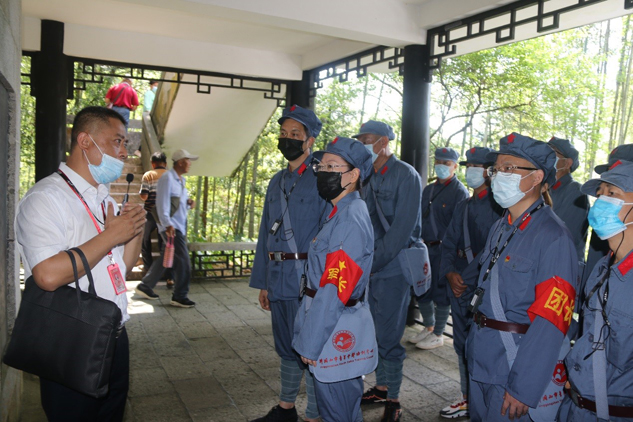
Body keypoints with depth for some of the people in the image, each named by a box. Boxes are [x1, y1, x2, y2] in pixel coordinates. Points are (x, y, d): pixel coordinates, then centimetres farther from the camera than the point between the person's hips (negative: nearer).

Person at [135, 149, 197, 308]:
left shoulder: (181, 180, 17)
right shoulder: (167, 178, -12)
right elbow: (162, 204, -19)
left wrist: (189, 202, 3)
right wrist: (168, 224, -27)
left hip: (179, 226, 10)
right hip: (171, 227, -10)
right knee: (183, 261, -8)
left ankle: (145, 286, 27)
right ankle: (179, 297, 1)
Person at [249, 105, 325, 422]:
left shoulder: (321, 180, -7)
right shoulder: (277, 182, 15)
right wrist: (263, 281, 16)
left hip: (308, 278, -7)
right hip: (278, 277, 7)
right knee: (286, 346, 19)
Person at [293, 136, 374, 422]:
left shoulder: (351, 219, -22)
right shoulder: (340, 213, 8)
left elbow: (335, 289, -24)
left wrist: (311, 343, -20)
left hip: (335, 328, -9)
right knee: (345, 393, 23)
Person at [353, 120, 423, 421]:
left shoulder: (406, 176, -11)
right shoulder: (369, 178, 11)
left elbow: (401, 229, -19)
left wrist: (371, 263, -20)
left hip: (394, 268, -7)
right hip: (371, 268, 7)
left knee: (388, 337, -1)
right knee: (376, 333, 16)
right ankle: (381, 387, 32)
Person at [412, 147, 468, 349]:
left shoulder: (459, 192, -8)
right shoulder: (428, 190, 14)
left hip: (444, 250, -7)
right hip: (425, 248, 7)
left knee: (441, 294, 4)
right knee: (422, 291, 14)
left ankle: (437, 335, 18)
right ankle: (428, 327, 33)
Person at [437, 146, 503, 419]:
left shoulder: (499, 205, -8)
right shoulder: (463, 207, 17)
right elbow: (448, 244, 15)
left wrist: (467, 279, -14)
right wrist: (450, 273, -2)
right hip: (460, 290, 7)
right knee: (462, 345, 14)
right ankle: (468, 398, 29)